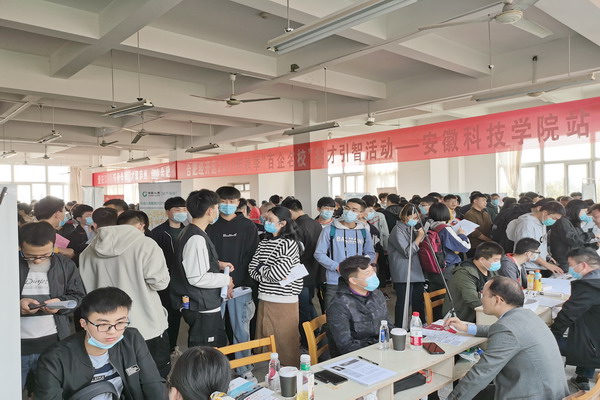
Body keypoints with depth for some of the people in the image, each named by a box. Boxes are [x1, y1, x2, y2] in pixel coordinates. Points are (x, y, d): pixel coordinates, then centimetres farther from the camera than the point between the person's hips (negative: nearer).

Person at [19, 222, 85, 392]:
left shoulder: (66, 265, -1)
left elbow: (79, 298, 4)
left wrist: (61, 303, -16)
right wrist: (16, 305, -19)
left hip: (54, 345, 1)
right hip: (15, 345, 0)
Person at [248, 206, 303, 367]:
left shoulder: (290, 243, -10)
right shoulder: (263, 243, 10)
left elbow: (279, 272, -19)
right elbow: (252, 269, 5)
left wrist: (261, 268, -3)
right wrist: (270, 275, -10)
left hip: (284, 301, -6)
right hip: (265, 299, 6)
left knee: (285, 343, 3)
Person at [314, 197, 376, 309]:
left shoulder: (364, 231, 8)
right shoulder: (330, 230, -2)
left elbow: (371, 254, 14)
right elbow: (319, 254, -3)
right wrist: (337, 267, -15)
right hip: (334, 283, -3)